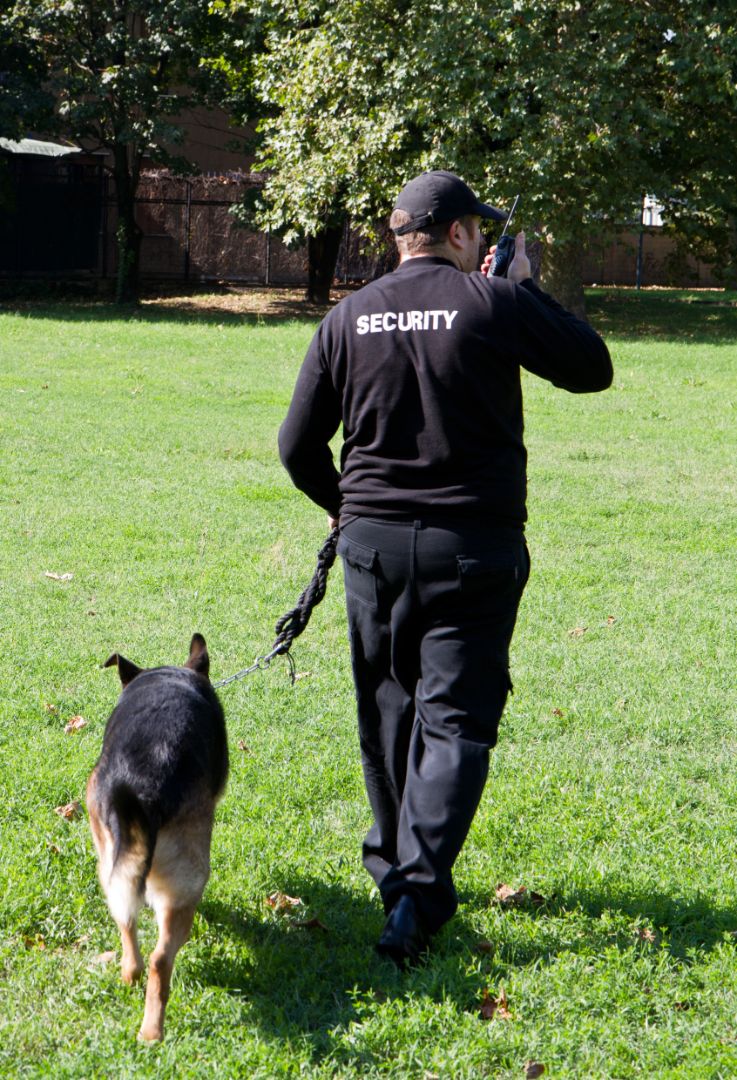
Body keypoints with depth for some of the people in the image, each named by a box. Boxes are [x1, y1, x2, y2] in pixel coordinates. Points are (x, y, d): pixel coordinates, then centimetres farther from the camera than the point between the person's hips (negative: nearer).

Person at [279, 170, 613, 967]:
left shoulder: (349, 318, 3)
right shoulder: (493, 304, -7)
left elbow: (298, 446, 7)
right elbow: (593, 369, 5)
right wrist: (524, 290, 13)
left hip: (373, 541, 4)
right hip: (473, 547, -3)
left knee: (387, 713, 18)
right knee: (455, 720, -1)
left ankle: (394, 868, 32)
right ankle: (418, 894, -14)